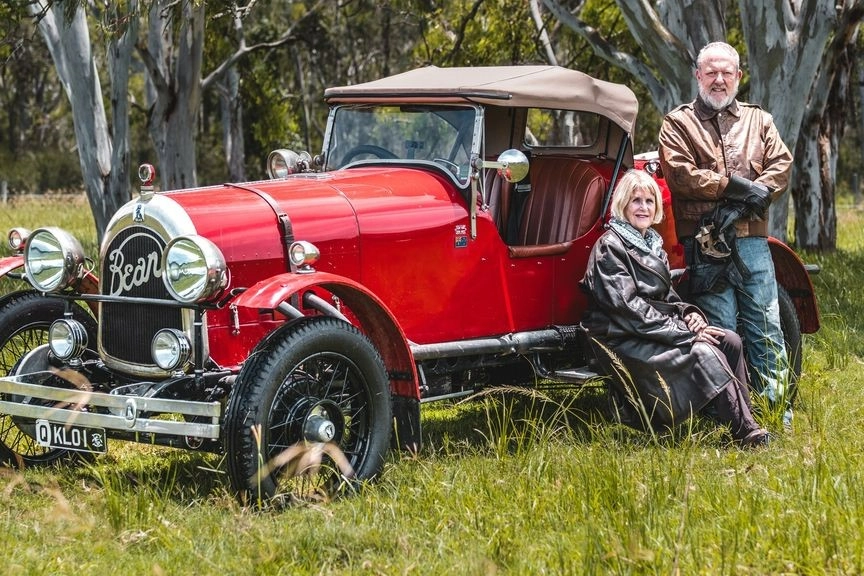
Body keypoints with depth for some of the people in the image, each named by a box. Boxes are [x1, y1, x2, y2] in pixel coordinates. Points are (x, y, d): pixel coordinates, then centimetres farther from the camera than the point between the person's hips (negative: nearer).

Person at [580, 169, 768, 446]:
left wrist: (689, 313, -3)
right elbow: (626, 308, -18)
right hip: (627, 341, -9)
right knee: (703, 352, -26)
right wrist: (684, 332, -19)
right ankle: (746, 433, -24)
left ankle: (744, 420, -14)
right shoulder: (609, 247, -10)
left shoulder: (652, 242, 17)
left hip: (658, 328, 9)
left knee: (730, 340, -10)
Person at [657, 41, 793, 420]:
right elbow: (680, 175, -6)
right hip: (705, 245, -3)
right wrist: (733, 184, -10)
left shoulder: (758, 120, 19)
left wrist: (751, 195, -11)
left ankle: (780, 409, 4)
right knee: (721, 331, -3)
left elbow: (781, 166, 7)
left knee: (766, 326, 0)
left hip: (752, 242, 3)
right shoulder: (678, 123, 9)